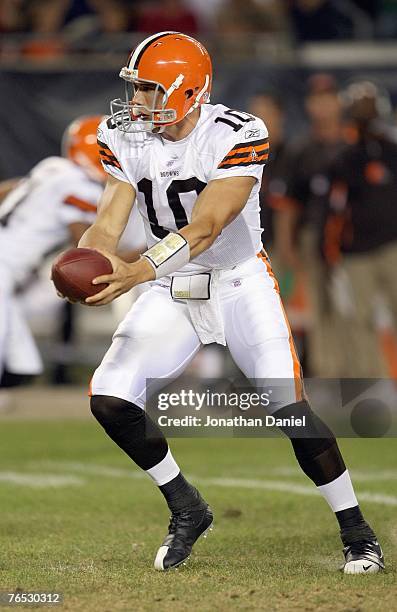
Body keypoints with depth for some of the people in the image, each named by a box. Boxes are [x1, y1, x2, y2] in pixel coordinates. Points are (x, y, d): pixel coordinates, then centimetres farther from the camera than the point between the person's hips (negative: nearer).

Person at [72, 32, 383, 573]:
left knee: (290, 407, -16)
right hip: (172, 294, 5)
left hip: (240, 283, -5)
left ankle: (357, 534, 0)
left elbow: (203, 230, -29)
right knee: (109, 400, -10)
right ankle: (187, 511, 11)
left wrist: (135, 273, -42)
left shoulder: (237, 136, -21)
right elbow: (109, 223, -7)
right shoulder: (125, 141, -4)